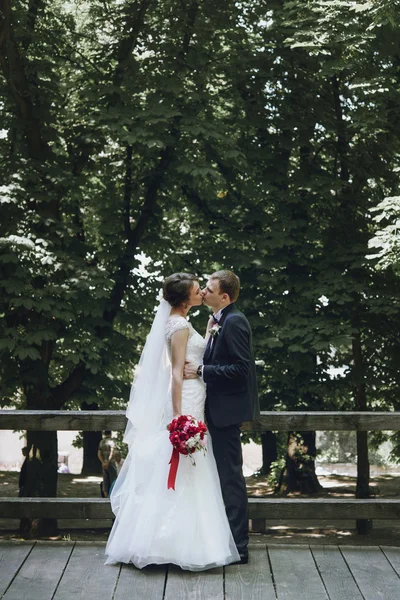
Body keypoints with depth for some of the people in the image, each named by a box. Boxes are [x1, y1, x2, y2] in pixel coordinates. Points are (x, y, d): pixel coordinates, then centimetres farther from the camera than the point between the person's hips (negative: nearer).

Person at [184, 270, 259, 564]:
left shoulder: (234, 321, -17)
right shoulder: (220, 321, 13)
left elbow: (241, 367, -23)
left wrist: (202, 371, -22)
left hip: (228, 408, -10)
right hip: (219, 408, 10)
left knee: (230, 476, -3)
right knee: (226, 474, 17)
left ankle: (238, 546, 6)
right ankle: (231, 538, 28)